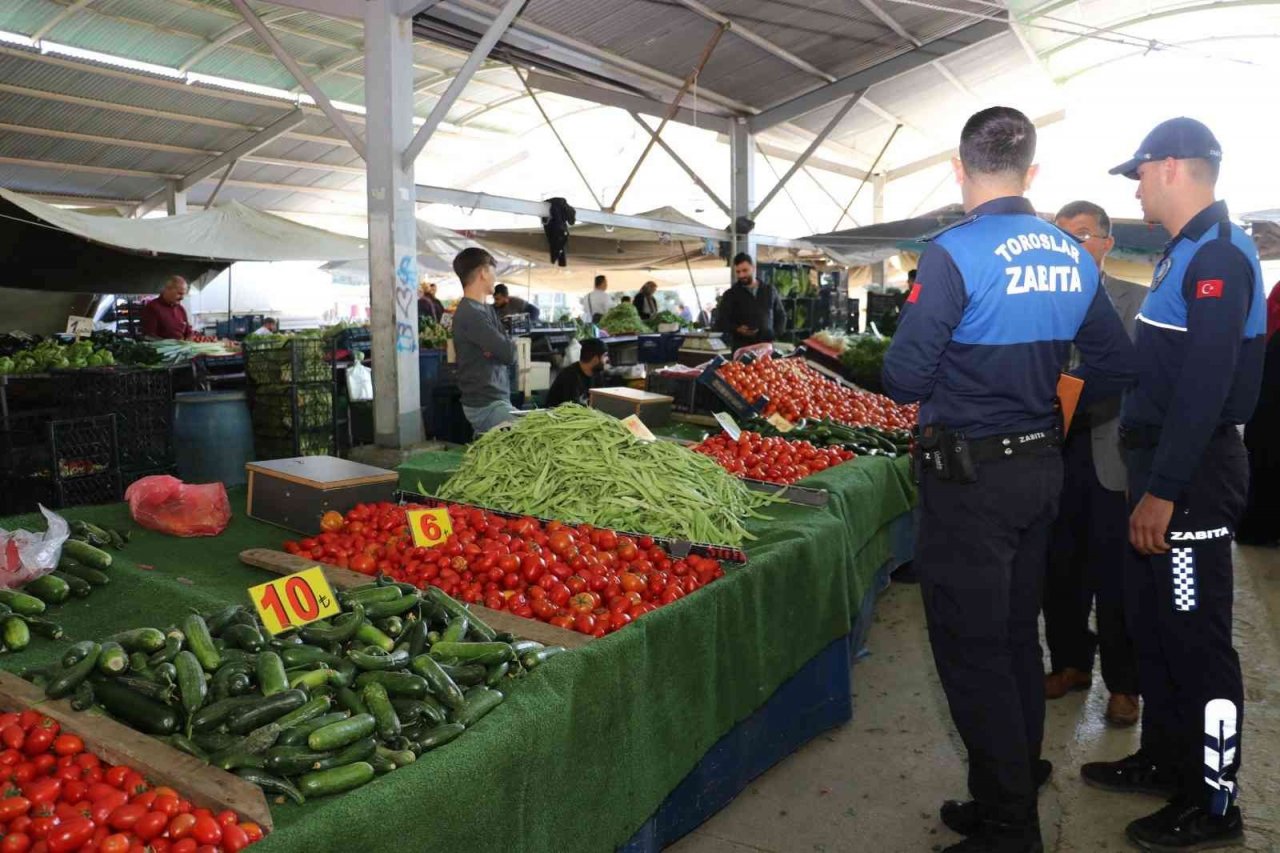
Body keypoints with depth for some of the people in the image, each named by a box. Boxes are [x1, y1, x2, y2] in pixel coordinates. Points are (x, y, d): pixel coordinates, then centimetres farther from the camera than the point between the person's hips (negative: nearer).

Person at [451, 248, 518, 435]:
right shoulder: (469, 314, -18)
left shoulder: (488, 309, 14)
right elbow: (510, 353, -22)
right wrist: (509, 346, -1)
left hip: (497, 398, 9)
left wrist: (501, 347, -10)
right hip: (486, 404, -9)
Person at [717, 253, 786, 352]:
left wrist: (775, 334, 3)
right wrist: (737, 329, -18)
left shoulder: (769, 291, 14)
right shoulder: (731, 295, 7)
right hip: (741, 349, -2)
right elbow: (722, 322, 1)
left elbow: (781, 316, 20)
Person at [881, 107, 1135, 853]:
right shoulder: (1073, 257, 4)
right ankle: (1018, 792, 36)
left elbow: (904, 379, -21)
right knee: (1018, 637, 20)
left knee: (973, 652, 4)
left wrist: (940, 380, 2)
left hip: (970, 477, -7)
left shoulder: (956, 253, -17)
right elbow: (1117, 367, 9)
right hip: (1043, 467, 7)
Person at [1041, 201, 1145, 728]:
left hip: (1111, 456, -3)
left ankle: (1123, 684, 21)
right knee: (1060, 571, 13)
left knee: (1115, 576, 4)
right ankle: (1070, 664, 32)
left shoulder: (1136, 301, 1)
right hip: (1054, 452, 3)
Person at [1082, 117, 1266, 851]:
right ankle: (1165, 759, 33)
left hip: (1192, 473, -10)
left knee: (1196, 639, 0)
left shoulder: (1219, 255, -16)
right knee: (1154, 622, 18)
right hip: (1166, 464, 10)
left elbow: (1205, 386, -25)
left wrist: (1163, 489, -25)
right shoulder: (1192, 251, 15)